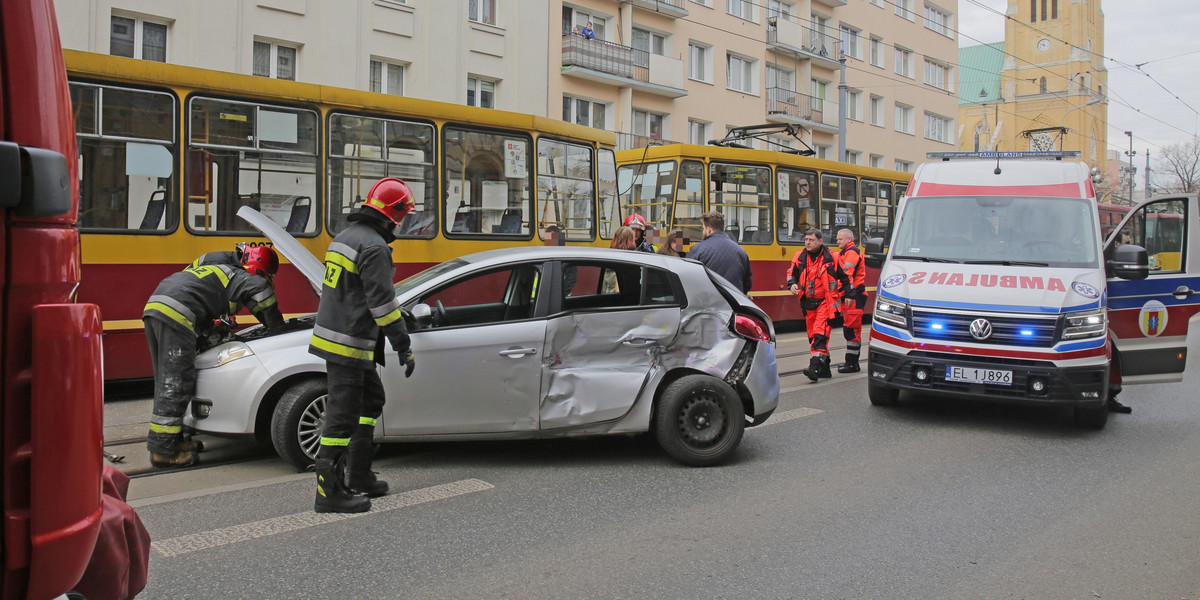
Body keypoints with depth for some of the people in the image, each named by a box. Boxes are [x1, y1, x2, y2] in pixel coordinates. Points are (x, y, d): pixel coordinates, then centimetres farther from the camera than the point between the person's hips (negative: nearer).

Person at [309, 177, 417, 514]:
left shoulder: (347, 236, 16)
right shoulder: (374, 247, -17)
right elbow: (383, 302, -20)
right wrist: (404, 347, -15)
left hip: (332, 335, 11)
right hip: (348, 345, -11)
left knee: (371, 401, 20)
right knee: (343, 416, -5)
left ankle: (358, 477, 25)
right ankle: (329, 494, 0)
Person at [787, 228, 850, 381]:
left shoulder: (831, 258, -2)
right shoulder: (799, 258, 6)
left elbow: (845, 277, 9)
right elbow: (792, 274, 18)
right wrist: (792, 285, -2)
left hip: (825, 302, -5)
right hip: (808, 303, 5)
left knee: (820, 333, -19)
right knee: (812, 335, 10)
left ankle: (815, 367, -25)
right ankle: (825, 369, 22)